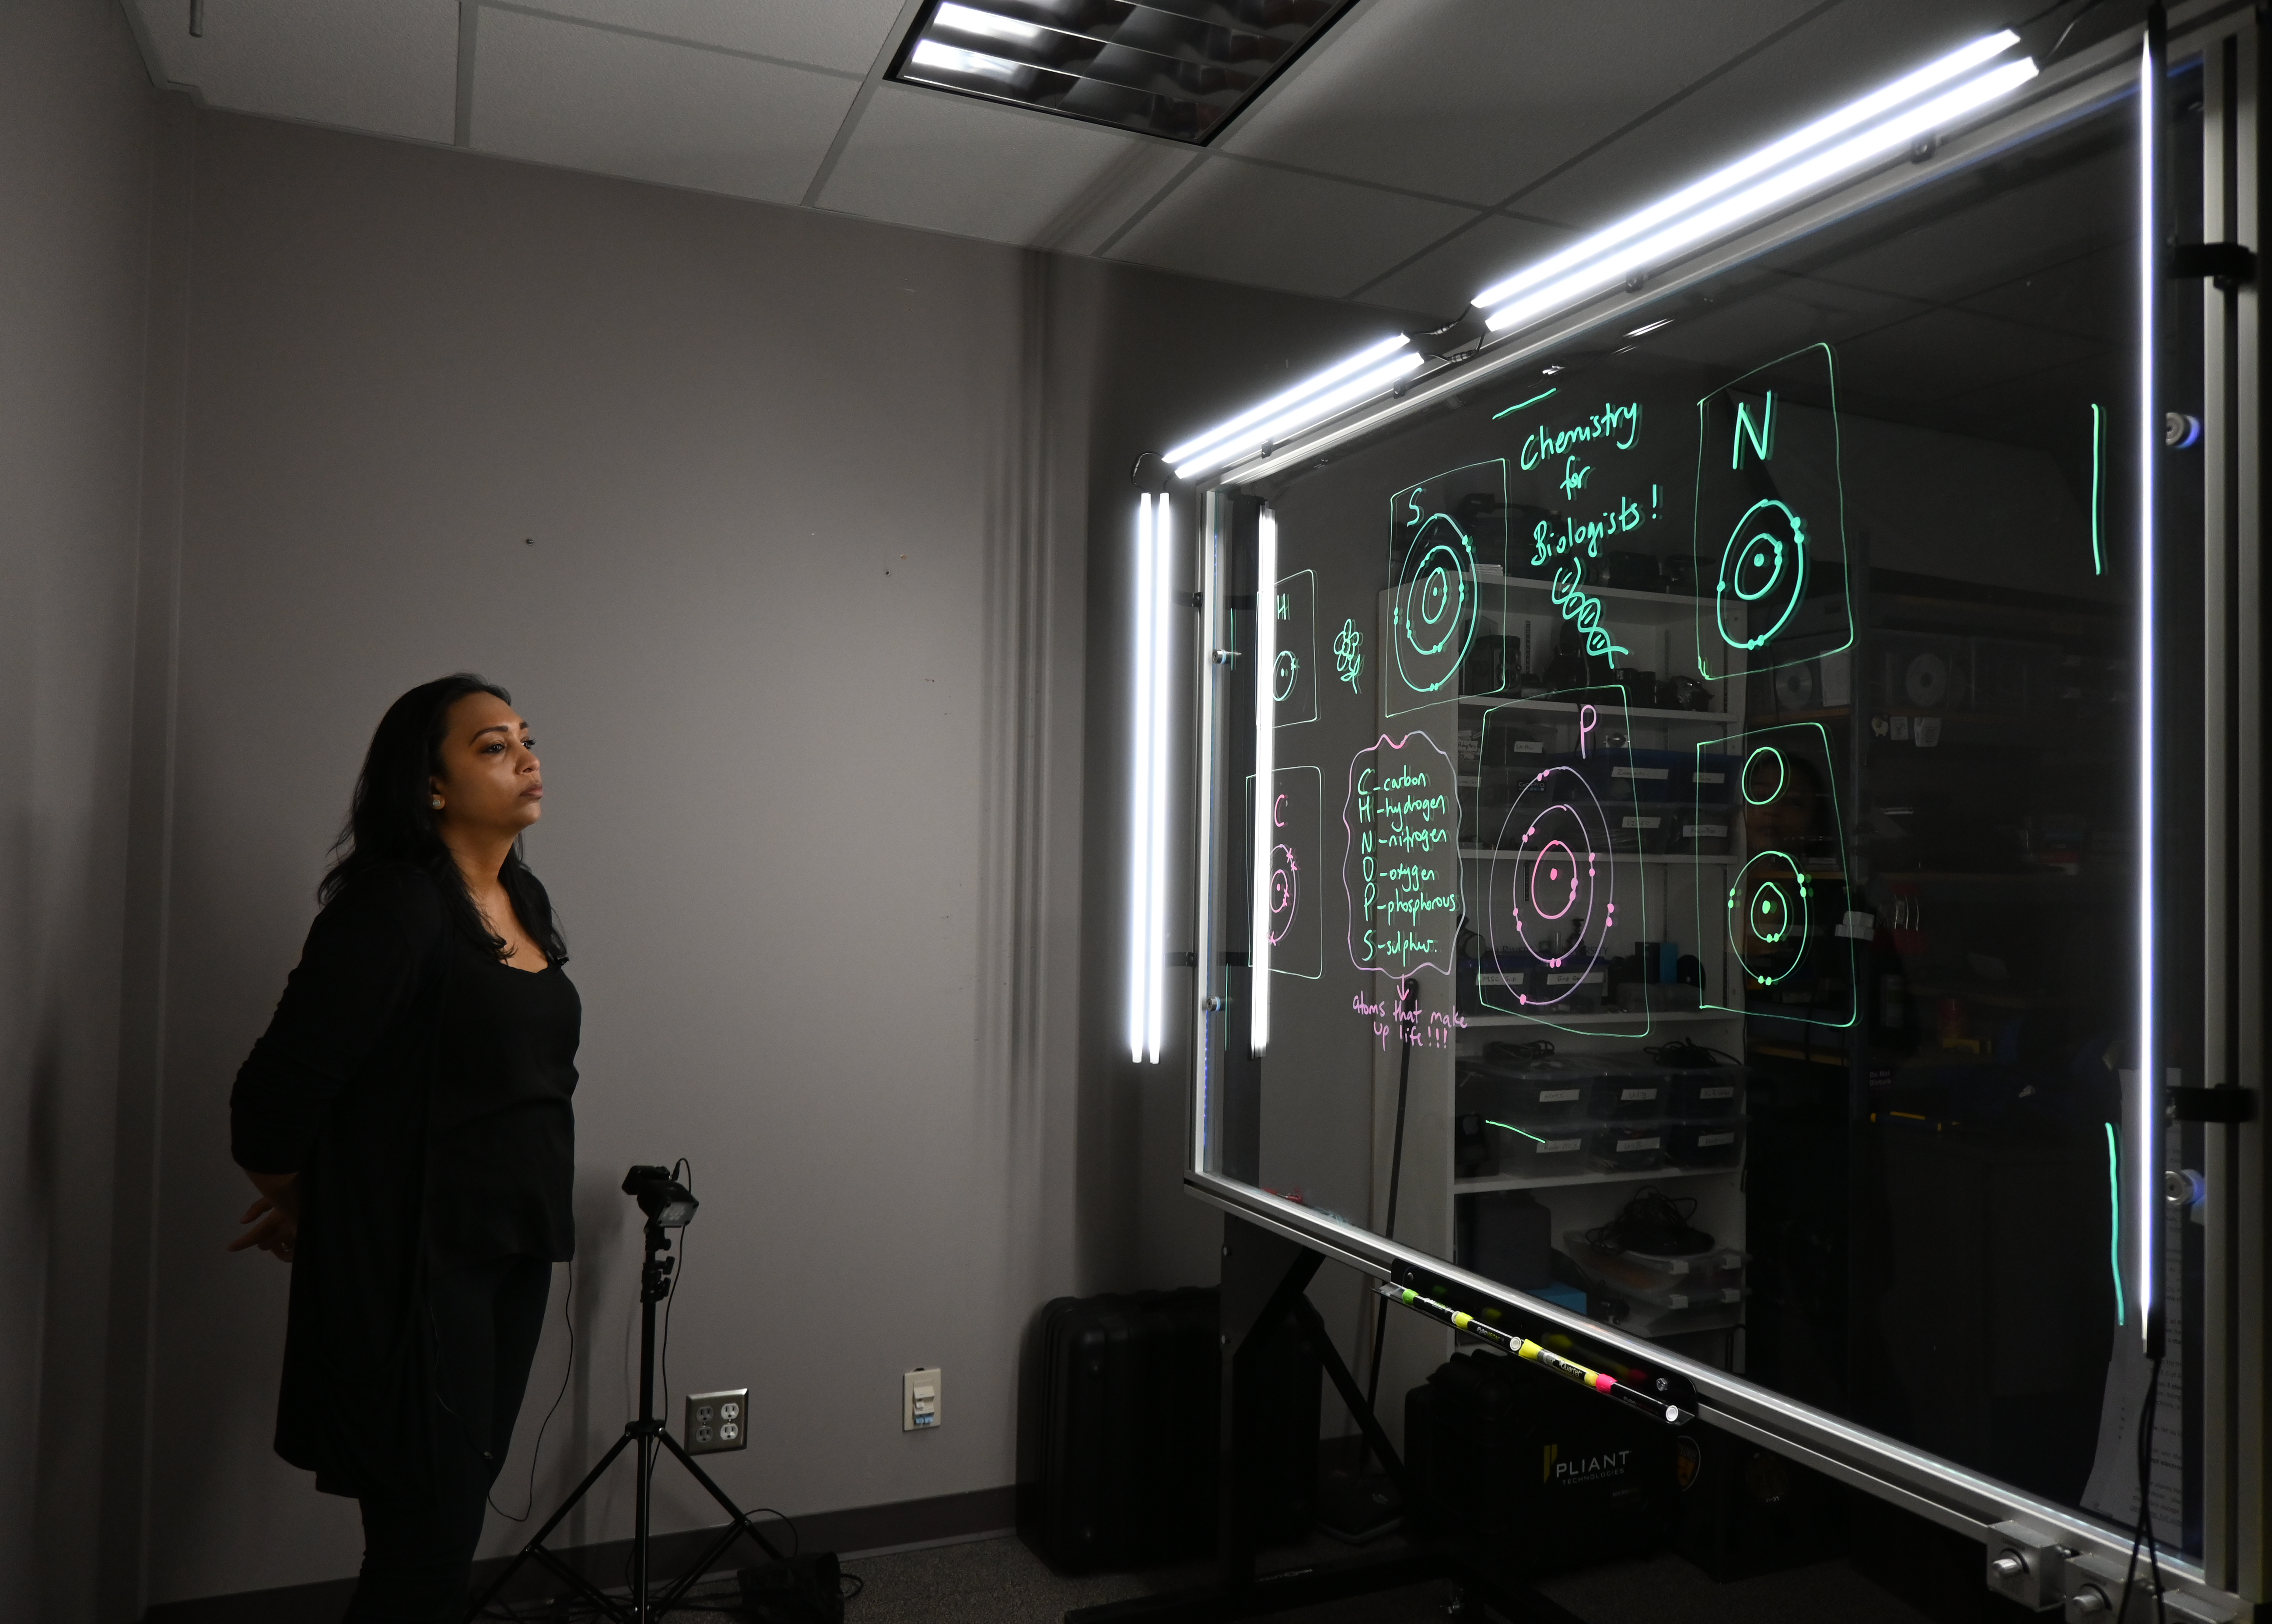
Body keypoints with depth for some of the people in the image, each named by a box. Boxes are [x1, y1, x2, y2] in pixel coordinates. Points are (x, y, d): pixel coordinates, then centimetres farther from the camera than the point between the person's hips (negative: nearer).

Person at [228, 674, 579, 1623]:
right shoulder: (395, 904, -17)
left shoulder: (525, 898, 8)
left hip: (514, 1257, 7)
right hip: (413, 1266, -7)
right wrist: (301, 1210, 1)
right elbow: (274, 1099, -19)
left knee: (457, 1519, 16)